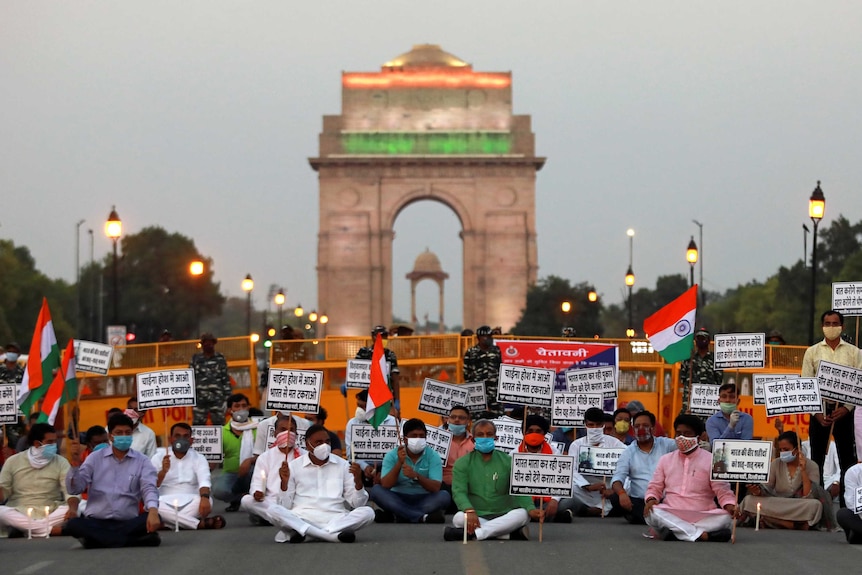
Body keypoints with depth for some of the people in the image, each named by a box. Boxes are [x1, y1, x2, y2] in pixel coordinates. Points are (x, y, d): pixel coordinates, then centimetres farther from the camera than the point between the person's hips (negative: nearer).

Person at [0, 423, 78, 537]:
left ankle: (22, 530, -33)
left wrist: (73, 509, -27)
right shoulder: (13, 461, 6)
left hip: (50, 514, 0)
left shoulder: (61, 463, 4)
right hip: (18, 513, 0)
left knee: (69, 510, -31)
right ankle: (52, 529, -38)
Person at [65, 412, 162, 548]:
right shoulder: (95, 458, 9)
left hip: (128, 523, 0)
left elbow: (149, 488, -9)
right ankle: (136, 540, -34)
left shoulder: (142, 461, 7)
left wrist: (153, 510, -30)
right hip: (96, 522, 0)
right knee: (73, 524, -32)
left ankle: (96, 539, -26)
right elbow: (74, 489, 3)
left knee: (155, 518, -28)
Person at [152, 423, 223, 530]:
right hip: (166, 503, -1)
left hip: (190, 503, 1)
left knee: (207, 501, -31)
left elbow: (204, 481, -13)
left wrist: (204, 497, -35)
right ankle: (201, 523, -39)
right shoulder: (159, 457, 7)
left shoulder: (199, 458, 7)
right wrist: (163, 471, -21)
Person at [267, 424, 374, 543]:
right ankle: (335, 535, -36)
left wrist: (358, 480, -7)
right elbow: (285, 506, 6)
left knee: (367, 512, -26)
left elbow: (357, 503, 10)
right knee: (274, 511, -30)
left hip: (336, 519, 1)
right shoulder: (294, 466, 10)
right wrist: (285, 483, -9)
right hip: (302, 518, -1)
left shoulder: (342, 465, 13)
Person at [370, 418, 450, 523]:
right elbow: (385, 486, -14)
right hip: (398, 499, 0)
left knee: (444, 495, -28)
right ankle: (421, 517, -38)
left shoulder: (433, 456, -4)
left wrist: (416, 476, -32)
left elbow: (435, 488, -16)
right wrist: (399, 463, -25)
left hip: (424, 500, 0)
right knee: (376, 490, -26)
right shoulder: (392, 455, -3)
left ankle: (395, 514, -31)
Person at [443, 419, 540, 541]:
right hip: (476, 516, -1)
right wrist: (469, 511, -31)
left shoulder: (507, 461, 9)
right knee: (459, 518, -34)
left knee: (522, 514, -30)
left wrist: (530, 509, -22)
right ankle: (510, 533, -36)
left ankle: (472, 533, -39)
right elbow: (459, 491, -9)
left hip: (503, 516, 1)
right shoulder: (462, 463, 5)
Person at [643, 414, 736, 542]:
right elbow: (655, 487, 17)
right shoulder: (665, 459, 17)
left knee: (725, 518, -32)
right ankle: (700, 535, -36)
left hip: (702, 517, -2)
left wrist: (730, 505, -20)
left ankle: (674, 531, -34)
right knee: (652, 514, -32)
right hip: (670, 516, 2)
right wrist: (651, 499, -7)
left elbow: (723, 491, 2)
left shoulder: (711, 460, 7)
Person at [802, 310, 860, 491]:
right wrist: (817, 412, -6)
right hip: (819, 409, 1)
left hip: (844, 410, -1)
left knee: (847, 456, -1)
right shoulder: (812, 352, 6)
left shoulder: (853, 352, 5)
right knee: (817, 456, 4)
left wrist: (847, 408, -11)